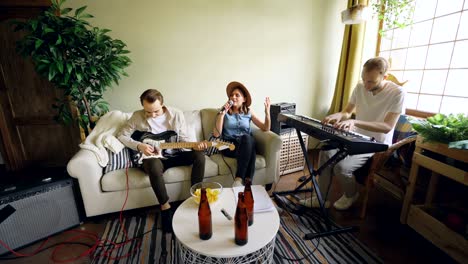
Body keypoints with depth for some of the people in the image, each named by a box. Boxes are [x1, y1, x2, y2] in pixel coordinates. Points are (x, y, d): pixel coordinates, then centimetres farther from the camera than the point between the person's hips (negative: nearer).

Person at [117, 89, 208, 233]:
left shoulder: (177, 114, -4)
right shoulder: (137, 116, -6)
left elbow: (183, 139, 0)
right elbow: (121, 135, 2)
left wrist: (194, 145, -21)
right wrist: (139, 146, -14)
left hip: (174, 155, 2)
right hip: (152, 157, -2)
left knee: (199, 155, -23)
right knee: (154, 165, -38)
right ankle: (165, 207, -18)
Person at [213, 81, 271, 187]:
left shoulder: (248, 112, 10)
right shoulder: (225, 112, 5)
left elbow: (265, 128, 5)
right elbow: (216, 134, -8)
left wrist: (267, 112, -11)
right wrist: (222, 113, -15)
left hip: (247, 144, 2)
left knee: (246, 138, -35)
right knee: (246, 139, -35)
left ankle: (239, 179, -36)